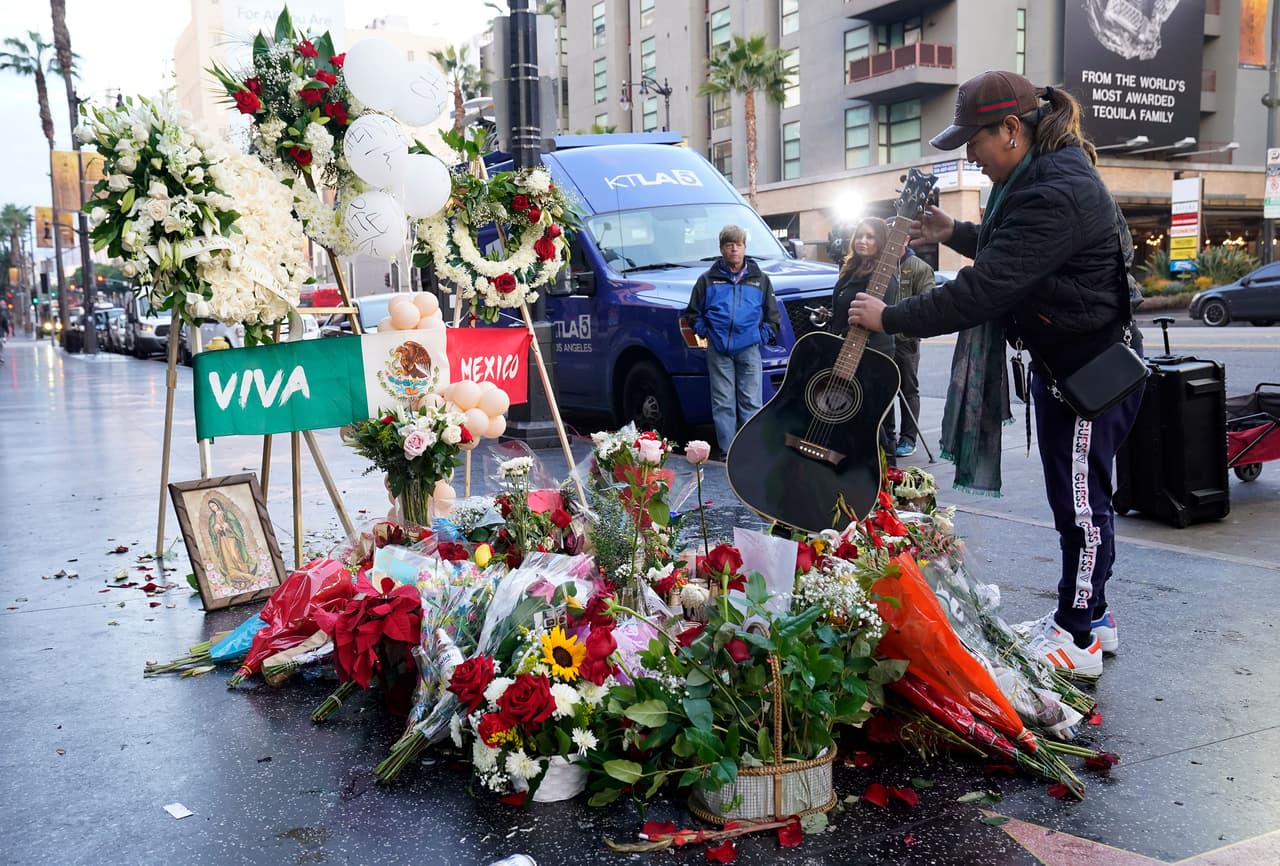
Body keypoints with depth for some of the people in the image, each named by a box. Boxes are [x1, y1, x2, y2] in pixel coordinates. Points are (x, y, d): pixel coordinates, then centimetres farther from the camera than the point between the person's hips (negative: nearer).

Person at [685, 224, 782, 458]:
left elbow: (773, 316, 16)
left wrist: (762, 336, 4)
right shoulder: (708, 279, 10)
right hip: (718, 351, 0)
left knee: (751, 402, -2)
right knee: (723, 403, 0)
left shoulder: (759, 279, 12)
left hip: (749, 349, 0)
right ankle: (727, 450, 5)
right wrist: (706, 332, 4)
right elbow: (693, 312, 15)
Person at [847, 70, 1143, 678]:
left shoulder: (1056, 196, -28)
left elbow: (983, 290, -32)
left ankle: (1078, 639, 13)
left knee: (1079, 501, 0)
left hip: (1093, 370, -10)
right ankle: (1088, 614, 32)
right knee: (1077, 497, 18)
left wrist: (890, 319, -25)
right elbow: (1011, 255, 23)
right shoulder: (1046, 175, 6)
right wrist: (955, 234, 10)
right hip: (1062, 361, 10)